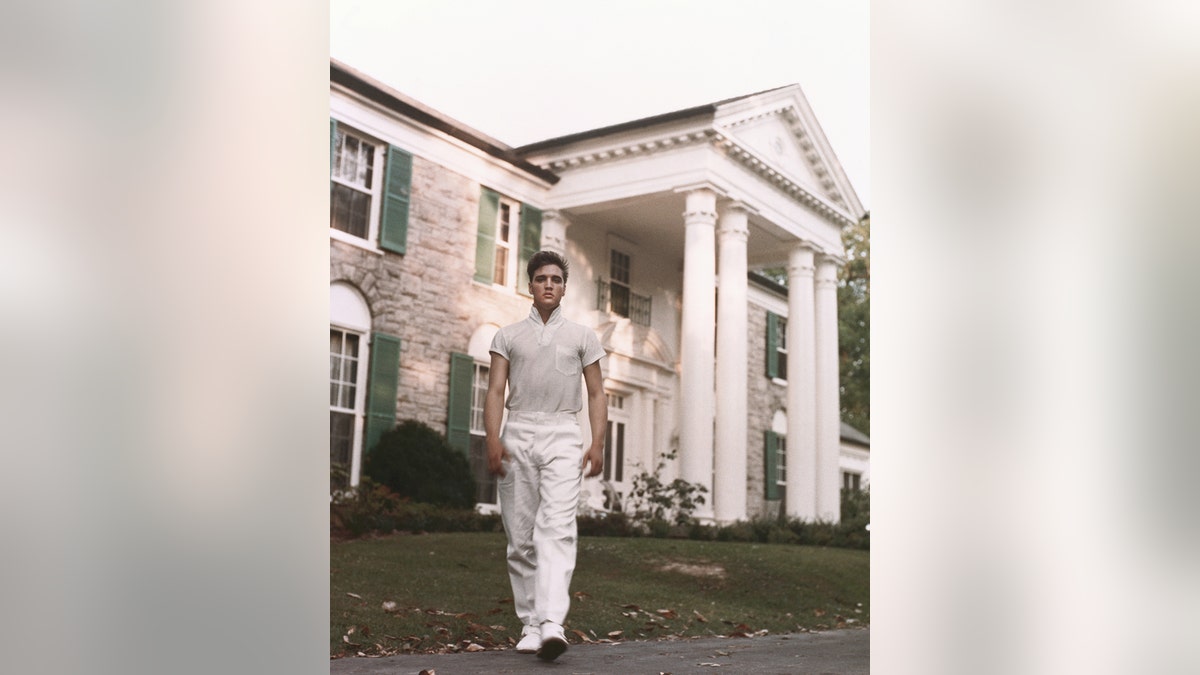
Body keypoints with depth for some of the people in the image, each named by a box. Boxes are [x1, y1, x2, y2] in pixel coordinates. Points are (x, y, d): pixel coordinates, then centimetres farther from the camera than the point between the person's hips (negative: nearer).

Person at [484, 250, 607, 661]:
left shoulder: (582, 336, 14)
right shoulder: (508, 336, 14)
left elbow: (597, 395, 11)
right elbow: (495, 392, 6)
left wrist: (598, 445, -2)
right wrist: (493, 440, -9)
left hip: (563, 434, -1)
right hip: (517, 435, 2)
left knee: (556, 529, -17)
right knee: (520, 536, 1)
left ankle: (552, 623, -27)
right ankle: (530, 625, 7)